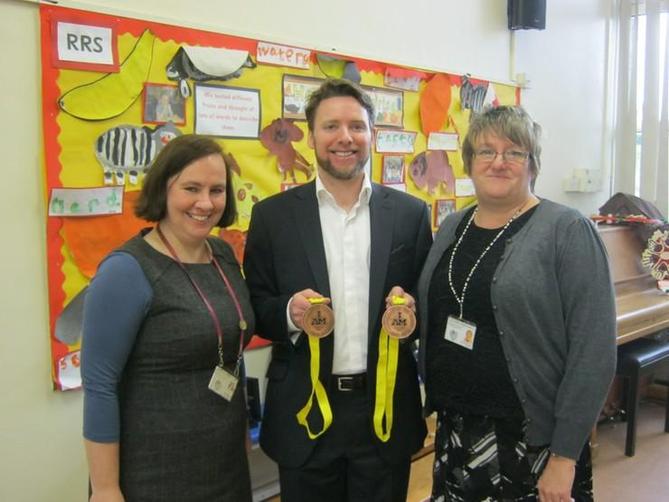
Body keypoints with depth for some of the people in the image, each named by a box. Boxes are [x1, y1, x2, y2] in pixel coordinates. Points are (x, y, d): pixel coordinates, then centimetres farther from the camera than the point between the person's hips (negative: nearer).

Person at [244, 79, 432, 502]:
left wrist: (411, 309, -14)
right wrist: (289, 313, -19)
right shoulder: (273, 215, -1)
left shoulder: (410, 213, 2)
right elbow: (255, 309, 2)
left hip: (387, 410, 1)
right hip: (304, 413, 0)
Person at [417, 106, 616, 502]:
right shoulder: (451, 228, 7)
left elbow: (594, 350, -15)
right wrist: (406, 317, 0)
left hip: (531, 441, -5)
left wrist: (565, 456, -16)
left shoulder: (568, 231, -11)